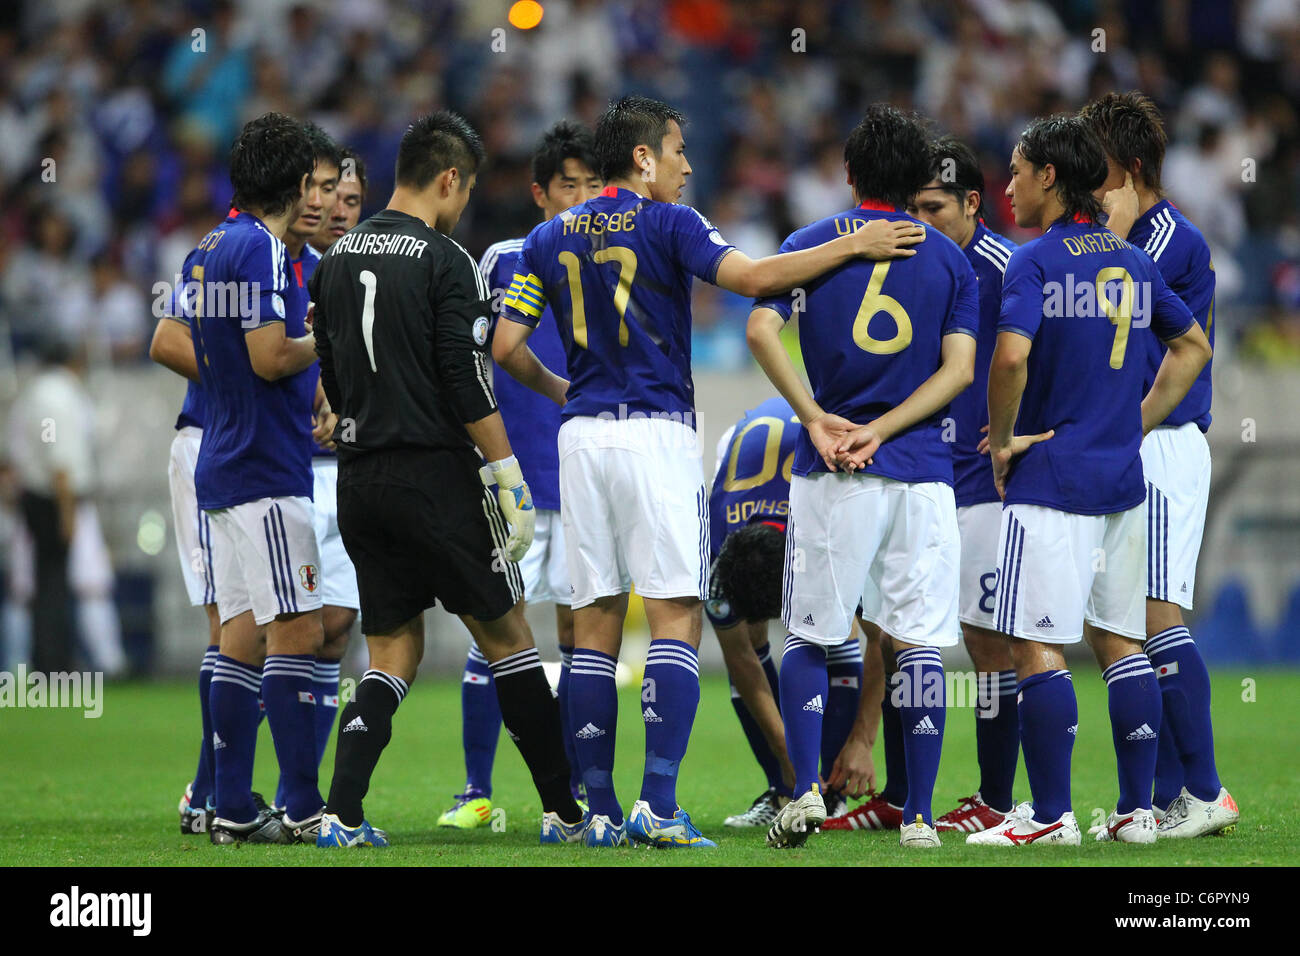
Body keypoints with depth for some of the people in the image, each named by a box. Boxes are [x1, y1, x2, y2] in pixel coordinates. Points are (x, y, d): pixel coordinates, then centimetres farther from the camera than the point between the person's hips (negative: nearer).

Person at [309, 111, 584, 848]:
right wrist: (511, 479, -12)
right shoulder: (444, 260, -11)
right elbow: (468, 383, -16)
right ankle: (567, 813, 8)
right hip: (435, 475, -6)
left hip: (360, 479, 6)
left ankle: (342, 814, -3)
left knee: (395, 650, 11)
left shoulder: (339, 261, 10)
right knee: (507, 636, 4)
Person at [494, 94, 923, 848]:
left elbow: (506, 346, 10)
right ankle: (659, 803, -15)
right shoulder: (668, 224, -4)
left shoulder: (550, 240, 11)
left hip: (583, 436, 5)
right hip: (657, 430, -5)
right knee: (676, 615, -4)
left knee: (596, 622, 6)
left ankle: (600, 809, 4)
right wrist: (853, 247, -12)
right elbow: (750, 277, -18)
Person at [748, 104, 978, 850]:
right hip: (923, 471, 0)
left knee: (808, 638, 10)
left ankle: (806, 790, -6)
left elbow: (762, 329, -10)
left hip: (831, 478, 0)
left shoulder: (810, 245, 6)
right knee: (920, 642, 4)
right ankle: (919, 817, 2)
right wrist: (880, 430, -7)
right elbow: (959, 369, -3)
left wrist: (816, 419, -8)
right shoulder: (951, 259, 8)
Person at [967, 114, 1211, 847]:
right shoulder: (1133, 261, 11)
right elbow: (1194, 347, 21)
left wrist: (1002, 440, -11)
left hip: (1051, 477, -7)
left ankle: (1051, 814, -6)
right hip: (1122, 479, 7)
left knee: (1038, 647, -5)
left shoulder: (1037, 261, -11)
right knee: (1121, 642, 12)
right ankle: (1138, 809, 12)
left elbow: (1012, 355, -25)